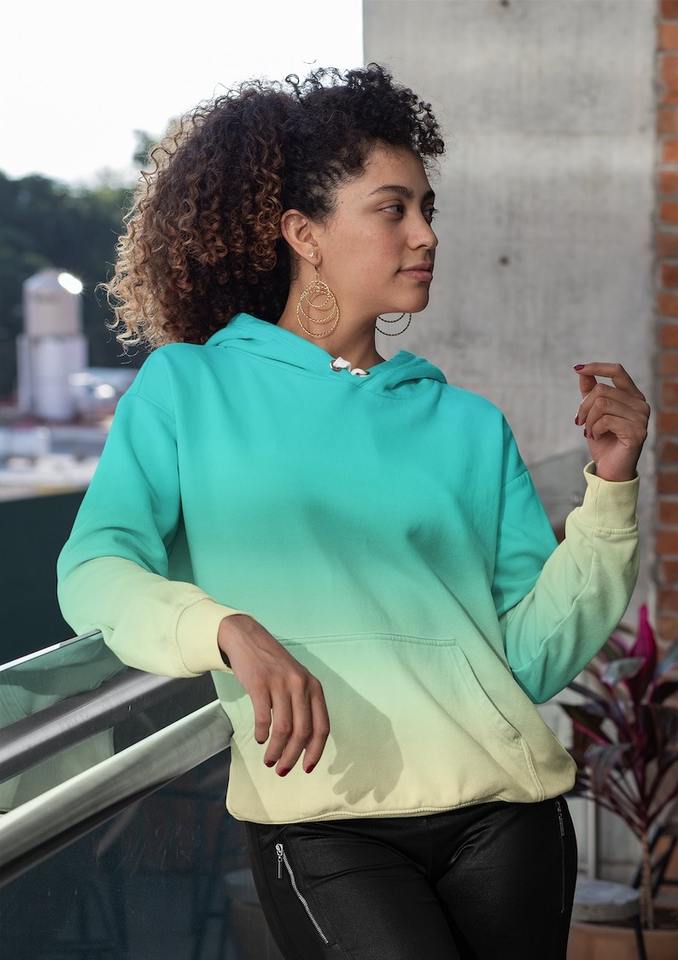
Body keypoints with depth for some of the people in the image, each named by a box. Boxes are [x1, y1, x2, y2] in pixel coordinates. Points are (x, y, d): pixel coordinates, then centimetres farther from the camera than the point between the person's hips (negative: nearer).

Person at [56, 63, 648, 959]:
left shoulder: (468, 423, 15)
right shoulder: (188, 388, 8)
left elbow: (536, 654, 10)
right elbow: (95, 572, -5)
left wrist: (609, 487, 0)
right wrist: (228, 630, -22)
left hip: (505, 806, 4)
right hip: (321, 815, -4)